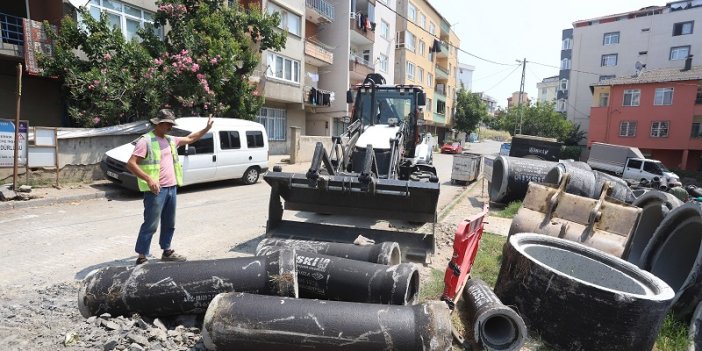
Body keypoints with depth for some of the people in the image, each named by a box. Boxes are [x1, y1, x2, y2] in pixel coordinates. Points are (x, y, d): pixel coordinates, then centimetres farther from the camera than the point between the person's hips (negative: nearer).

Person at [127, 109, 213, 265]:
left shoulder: (170, 140, 12)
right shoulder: (146, 141, -11)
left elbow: (190, 139, 27)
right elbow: (131, 164, -16)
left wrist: (207, 128, 20)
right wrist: (149, 179, -27)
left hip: (171, 188, 8)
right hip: (156, 190, -8)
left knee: (169, 223, 17)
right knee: (150, 225, -3)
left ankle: (167, 251, 31)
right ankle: (142, 257, 8)